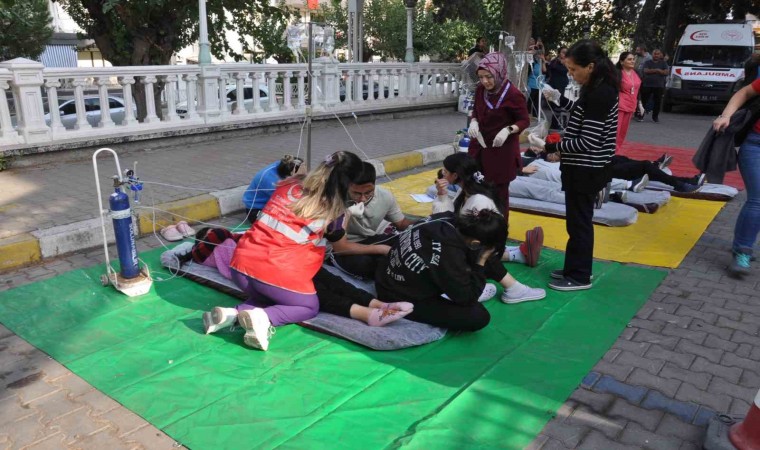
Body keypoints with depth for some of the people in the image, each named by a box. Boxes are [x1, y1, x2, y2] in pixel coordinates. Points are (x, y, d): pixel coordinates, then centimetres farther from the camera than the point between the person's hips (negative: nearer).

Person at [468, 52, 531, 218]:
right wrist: (473, 122, -8)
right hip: (479, 146, 5)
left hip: (502, 151, -5)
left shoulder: (513, 94, -19)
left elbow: (525, 120, -10)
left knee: (499, 192, 7)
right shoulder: (480, 90, -2)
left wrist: (508, 130, -28)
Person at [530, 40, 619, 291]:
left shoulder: (600, 94, -23)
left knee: (579, 221, 2)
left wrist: (548, 147, -21)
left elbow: (587, 142, -24)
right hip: (585, 167, 10)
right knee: (577, 220, 18)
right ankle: (575, 268, 32)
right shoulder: (599, 88, 7)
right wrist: (559, 99, 15)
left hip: (586, 170, -10)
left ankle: (580, 277, 16)